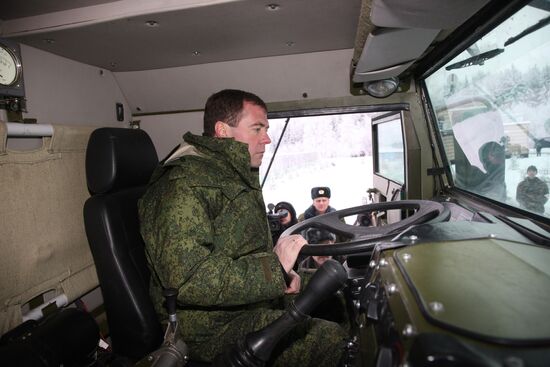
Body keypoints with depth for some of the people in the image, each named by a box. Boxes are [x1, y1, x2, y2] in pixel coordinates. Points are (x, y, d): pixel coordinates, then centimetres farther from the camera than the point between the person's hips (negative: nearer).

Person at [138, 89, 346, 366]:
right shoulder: (184, 182, -20)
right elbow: (186, 278, -29)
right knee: (331, 339, -17)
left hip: (252, 302, 9)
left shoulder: (235, 175, 12)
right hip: (216, 328, -9)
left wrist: (281, 273, 2)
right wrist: (275, 267, -25)